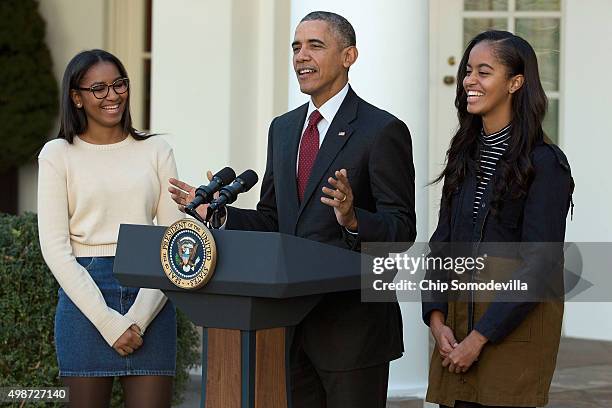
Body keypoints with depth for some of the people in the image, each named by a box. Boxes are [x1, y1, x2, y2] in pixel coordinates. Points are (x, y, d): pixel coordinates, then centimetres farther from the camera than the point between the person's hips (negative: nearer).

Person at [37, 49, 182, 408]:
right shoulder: (58, 154, 4)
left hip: (150, 297, 1)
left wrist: (139, 317, -9)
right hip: (85, 292, -1)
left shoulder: (156, 150, 9)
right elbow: (55, 246, -2)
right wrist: (108, 321, -11)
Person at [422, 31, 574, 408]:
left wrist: (479, 337, -16)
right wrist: (437, 318, -4)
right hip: (458, 318, 6)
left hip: (516, 322, -6)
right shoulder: (465, 155, 11)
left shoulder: (545, 162, -9)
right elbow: (441, 243, 11)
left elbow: (539, 264, -14)